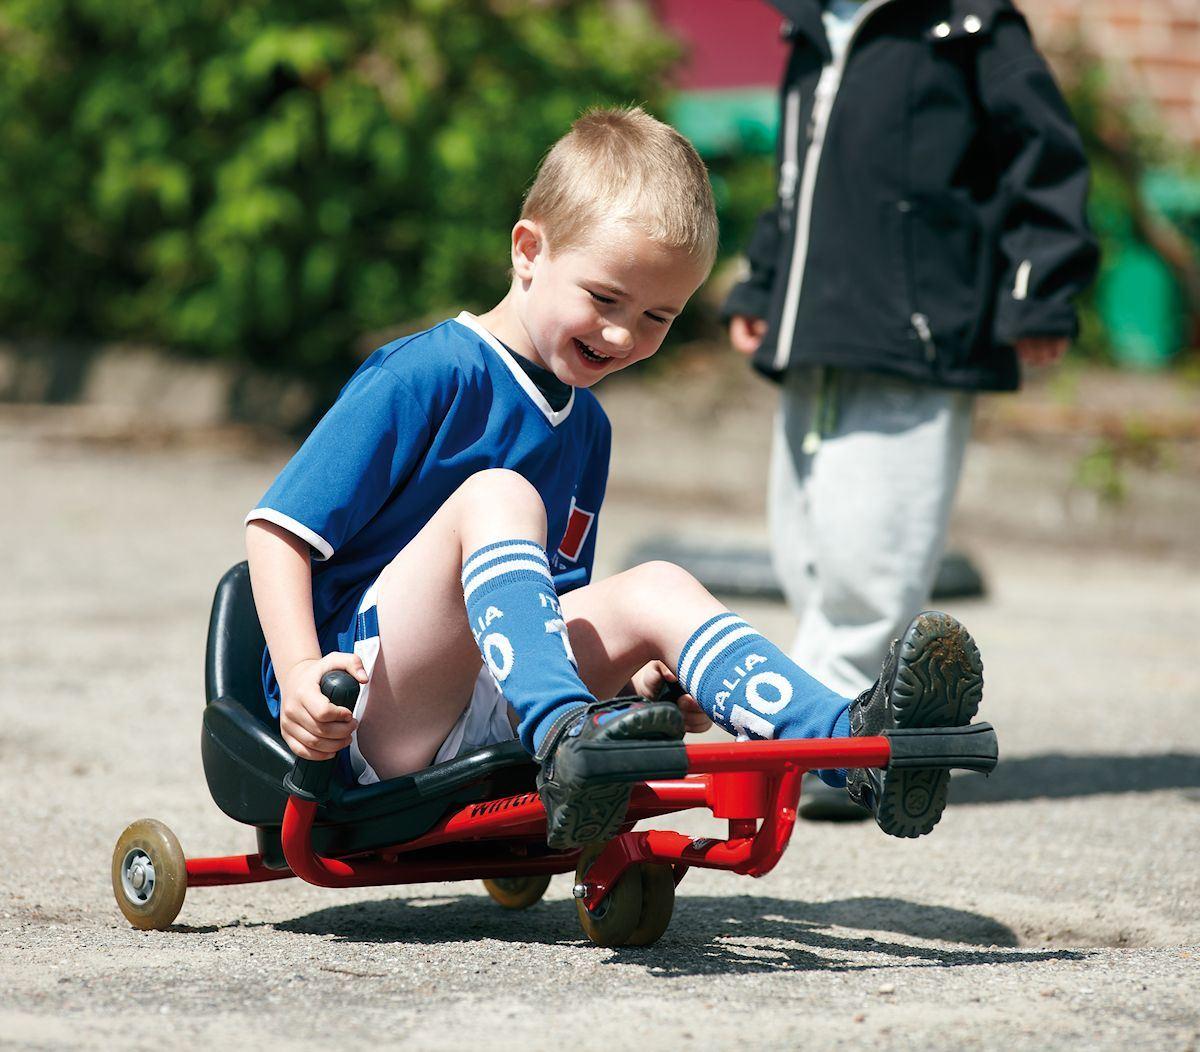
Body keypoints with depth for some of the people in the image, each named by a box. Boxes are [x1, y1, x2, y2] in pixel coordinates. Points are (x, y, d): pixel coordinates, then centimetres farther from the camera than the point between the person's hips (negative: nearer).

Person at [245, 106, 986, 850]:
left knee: (654, 592, -15)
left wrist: (627, 670, 6)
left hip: (483, 720, 7)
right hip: (364, 694, -7)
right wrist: (300, 672, -25)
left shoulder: (585, 428, 18)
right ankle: (564, 732, -52)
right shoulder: (428, 376, -7)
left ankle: (856, 742, -37)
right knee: (496, 494, -27)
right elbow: (280, 526, -10)